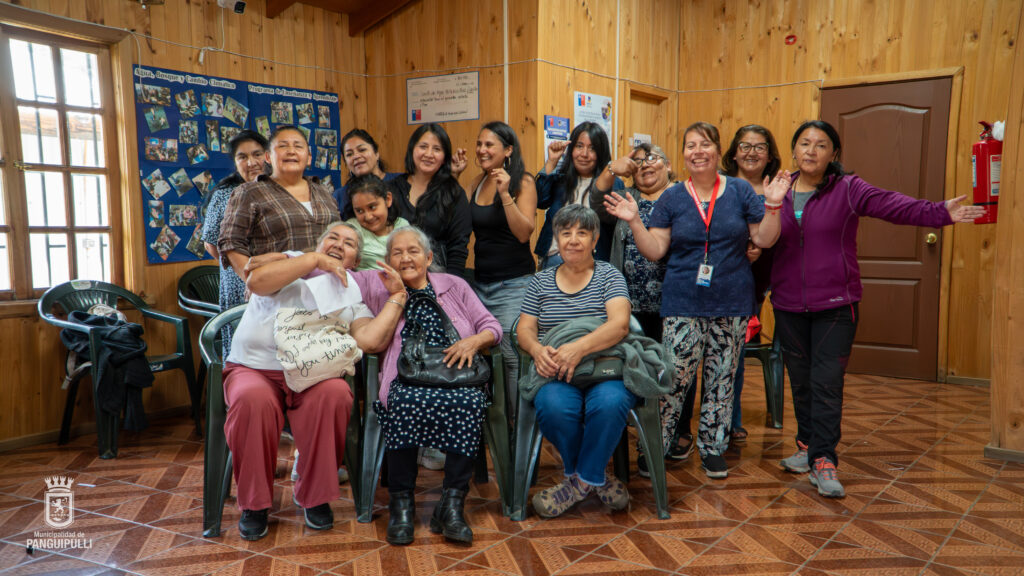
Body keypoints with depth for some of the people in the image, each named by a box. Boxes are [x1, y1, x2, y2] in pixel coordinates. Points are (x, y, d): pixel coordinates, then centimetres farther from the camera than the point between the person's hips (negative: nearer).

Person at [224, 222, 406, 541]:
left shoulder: (352, 294, 16)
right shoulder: (293, 263, 14)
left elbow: (370, 340, -4)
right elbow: (257, 282, -11)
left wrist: (397, 297, -1)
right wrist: (316, 259, -10)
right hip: (253, 368, -1)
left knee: (335, 394, -32)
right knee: (254, 399, -35)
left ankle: (314, 496, -12)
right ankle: (254, 503, -12)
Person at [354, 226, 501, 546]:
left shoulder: (454, 285, 19)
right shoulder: (377, 286, 18)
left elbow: (492, 326, 14)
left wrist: (474, 341, -6)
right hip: (406, 383, -1)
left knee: (469, 402, -33)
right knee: (406, 403, -35)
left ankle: (452, 502, -23)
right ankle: (401, 502, -19)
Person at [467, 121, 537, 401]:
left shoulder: (523, 183, -5)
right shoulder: (477, 183, 12)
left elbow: (524, 233, -15)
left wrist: (505, 194, -23)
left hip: (514, 283, -6)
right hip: (481, 281, 6)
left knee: (514, 356, -7)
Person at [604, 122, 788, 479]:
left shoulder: (740, 191, 6)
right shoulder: (672, 199, 6)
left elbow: (764, 239, 4)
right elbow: (655, 250, 1)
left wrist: (772, 206, -10)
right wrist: (634, 222, -11)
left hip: (732, 305, 1)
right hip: (684, 305, -1)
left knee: (721, 381, 9)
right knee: (674, 379, -6)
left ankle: (712, 448, 24)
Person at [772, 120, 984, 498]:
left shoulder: (848, 190, -3)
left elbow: (894, 206, -16)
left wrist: (940, 213, -30)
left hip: (835, 306, -2)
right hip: (788, 306, 3)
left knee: (827, 382, -5)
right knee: (800, 381, 11)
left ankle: (823, 460, 4)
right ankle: (807, 446, 28)